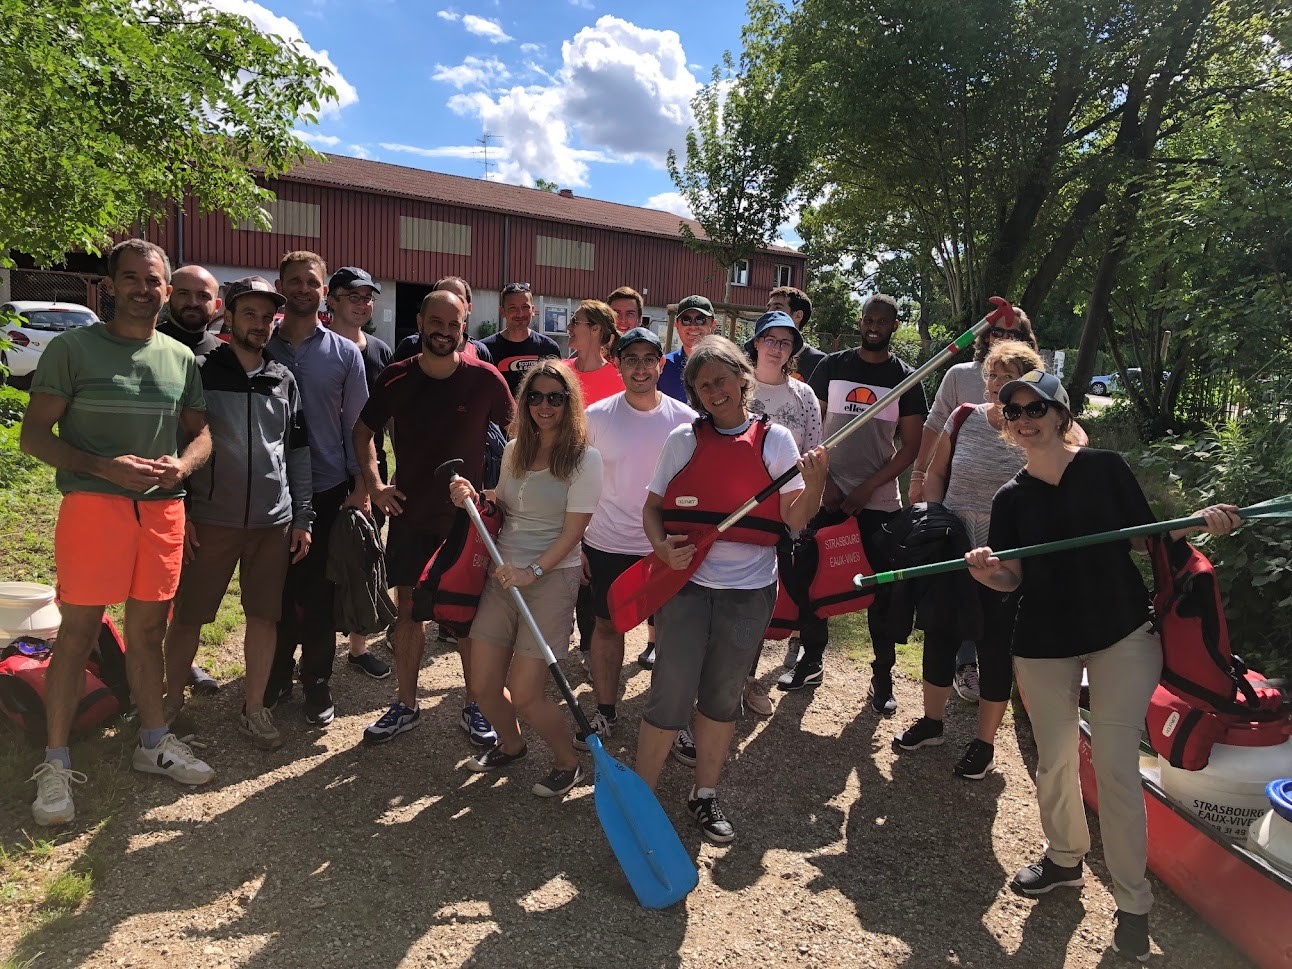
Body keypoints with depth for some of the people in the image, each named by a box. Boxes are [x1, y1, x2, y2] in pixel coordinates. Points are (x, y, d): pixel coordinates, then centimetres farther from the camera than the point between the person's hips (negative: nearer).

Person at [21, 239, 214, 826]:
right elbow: (35, 434, -4)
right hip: (92, 505, -4)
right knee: (78, 633, -1)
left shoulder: (180, 357, 11)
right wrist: (106, 468, -19)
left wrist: (182, 464, -8)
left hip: (163, 508, 4)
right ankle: (55, 763, 12)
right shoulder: (72, 348, -2)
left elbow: (201, 431, 14)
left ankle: (154, 743, 26)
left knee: (148, 631, 13)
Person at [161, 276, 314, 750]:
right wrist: (179, 512, -6)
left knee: (264, 616, 7)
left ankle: (254, 709, 20)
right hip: (210, 519, -2)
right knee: (187, 615, 5)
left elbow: (298, 451, 12)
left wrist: (301, 518, 9)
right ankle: (170, 704, 24)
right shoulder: (200, 372, 0)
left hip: (273, 521, 3)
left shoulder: (283, 381, 9)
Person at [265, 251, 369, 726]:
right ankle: (276, 676, 25)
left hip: (328, 489, -1)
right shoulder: (262, 348, 4)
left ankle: (317, 682, 19)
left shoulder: (344, 353, 4)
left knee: (320, 593, 6)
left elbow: (357, 425, 4)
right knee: (276, 590, 9)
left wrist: (360, 487, -2)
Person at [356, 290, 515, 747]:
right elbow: (363, 432, 12)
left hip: (467, 516, -2)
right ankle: (405, 704, 26)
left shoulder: (484, 379, -8)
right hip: (409, 514, 2)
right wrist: (375, 484, 2)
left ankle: (474, 705, 23)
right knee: (409, 607, 11)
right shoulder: (395, 378, -2)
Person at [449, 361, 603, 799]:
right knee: (484, 685, 7)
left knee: (524, 694, -5)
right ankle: (511, 744, 39)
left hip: (553, 577, -5)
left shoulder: (584, 458, -8)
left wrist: (533, 572, -21)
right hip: (503, 574, 6)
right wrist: (472, 498, 0)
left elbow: (572, 531, -11)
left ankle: (568, 762, 22)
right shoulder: (514, 450, 8)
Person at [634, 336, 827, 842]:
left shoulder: (775, 439, 0)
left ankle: (705, 794, 33)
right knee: (670, 696, -2)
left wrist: (814, 482, -22)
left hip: (749, 590, 1)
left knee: (722, 696, 14)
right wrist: (661, 546, -14)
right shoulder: (684, 439, 0)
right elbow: (652, 506, 5)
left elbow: (795, 519, -3)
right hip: (685, 581, -1)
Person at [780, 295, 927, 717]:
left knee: (882, 591, 3)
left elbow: (911, 446, 2)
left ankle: (882, 677, 16)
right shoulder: (832, 366, 5)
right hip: (827, 495, 1)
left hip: (879, 501, -1)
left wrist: (868, 488, -8)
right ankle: (811, 659, 24)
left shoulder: (905, 378, 3)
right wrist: (823, 481, -4)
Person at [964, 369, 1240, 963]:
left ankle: (1133, 902, 14)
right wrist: (988, 573, -22)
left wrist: (1201, 522, -15)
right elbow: (1013, 580, -1)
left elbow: (1144, 537, 2)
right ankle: (1065, 859, 37)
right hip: (1043, 644, 3)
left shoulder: (1105, 468, -4)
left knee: (1115, 767, -2)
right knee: (1053, 763, 12)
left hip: (1123, 635, -2)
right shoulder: (1010, 499, 2)